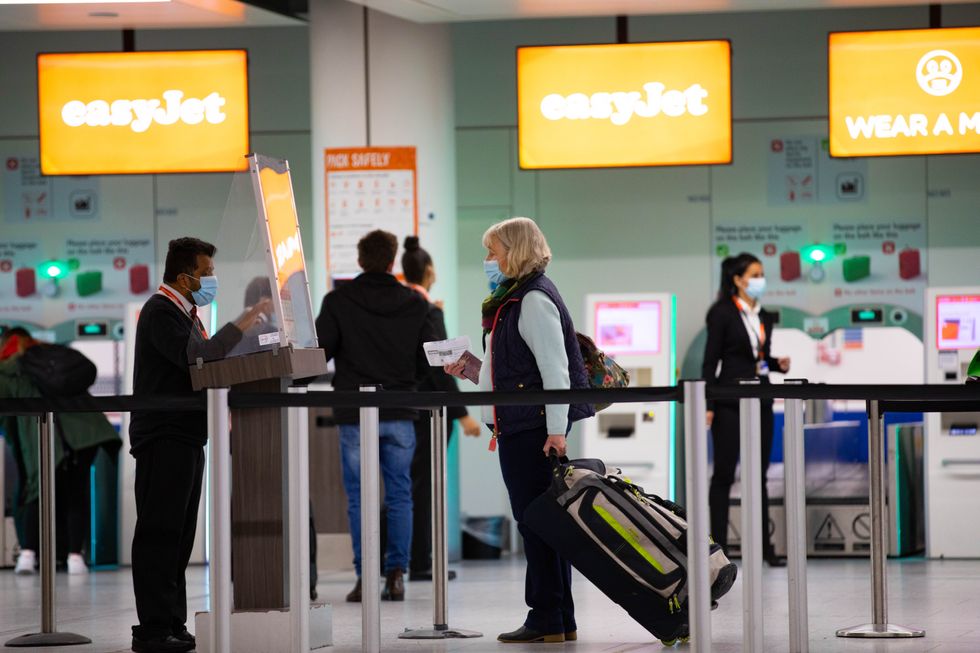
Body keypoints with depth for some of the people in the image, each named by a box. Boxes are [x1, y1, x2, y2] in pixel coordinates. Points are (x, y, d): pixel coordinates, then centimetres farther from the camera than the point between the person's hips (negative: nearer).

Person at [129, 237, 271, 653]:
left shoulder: (184, 312, 21)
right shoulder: (160, 312, -11)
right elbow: (196, 357, -25)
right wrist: (242, 325, -23)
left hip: (186, 438, 10)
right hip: (163, 436, -10)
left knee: (179, 535, 10)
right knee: (159, 533, -10)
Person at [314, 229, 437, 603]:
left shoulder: (339, 301, -5)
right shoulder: (415, 305, 2)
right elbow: (430, 359, 5)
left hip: (354, 416, -2)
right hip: (400, 414, 2)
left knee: (359, 498, 2)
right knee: (399, 495, 8)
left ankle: (365, 577, -3)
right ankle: (396, 575, 3)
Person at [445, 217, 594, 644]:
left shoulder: (534, 300, -11)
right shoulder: (514, 298, 19)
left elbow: (555, 369, -18)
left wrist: (557, 429, -22)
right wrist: (471, 369, 14)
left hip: (535, 428, -10)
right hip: (518, 428, 10)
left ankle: (548, 620, -5)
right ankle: (560, 621, 14)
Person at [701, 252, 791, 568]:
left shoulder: (764, 316, 13)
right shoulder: (722, 313, -7)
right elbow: (710, 360, -9)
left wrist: (778, 364, -1)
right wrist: (708, 405, -15)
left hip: (760, 400, 6)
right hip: (730, 402, -6)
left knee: (759, 475, 7)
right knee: (723, 474, -2)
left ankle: (763, 545, 10)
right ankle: (719, 545, 1)